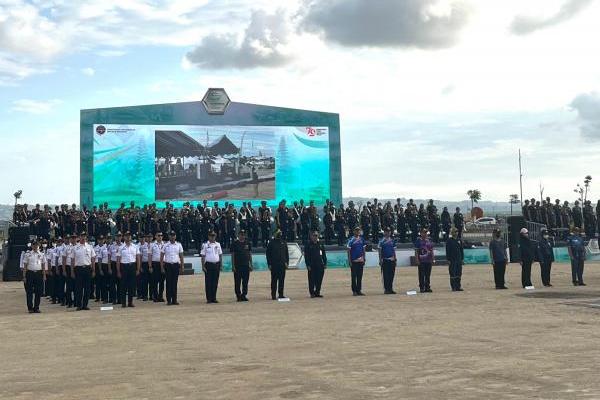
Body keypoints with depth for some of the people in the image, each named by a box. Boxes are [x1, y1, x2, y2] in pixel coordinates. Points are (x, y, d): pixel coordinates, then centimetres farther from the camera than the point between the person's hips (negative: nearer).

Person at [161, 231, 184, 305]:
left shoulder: (179, 245, 6)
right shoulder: (165, 245, 0)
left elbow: (181, 256, 9)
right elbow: (161, 257, 1)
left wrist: (182, 267, 4)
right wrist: (162, 267, -5)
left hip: (176, 265, 2)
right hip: (168, 265, -1)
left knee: (175, 283, 4)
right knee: (169, 283, 0)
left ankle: (174, 300, 9)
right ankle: (169, 300, 4)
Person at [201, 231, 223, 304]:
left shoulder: (218, 244, 10)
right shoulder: (205, 245, -2)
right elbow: (203, 256, -3)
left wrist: (221, 265, 8)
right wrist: (203, 266, -8)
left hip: (216, 265, 4)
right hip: (208, 265, -4)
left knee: (215, 282, 6)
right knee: (208, 282, -1)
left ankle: (214, 298, 12)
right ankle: (209, 298, 2)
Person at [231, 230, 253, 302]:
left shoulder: (247, 243, 11)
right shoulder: (235, 243, -1)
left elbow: (250, 254, 15)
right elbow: (232, 255, -2)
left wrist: (251, 265, 10)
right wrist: (233, 266, -8)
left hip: (246, 265, 4)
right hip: (237, 266, -3)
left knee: (245, 282, 4)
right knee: (237, 282, 0)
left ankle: (244, 295, 11)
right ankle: (238, 295, 7)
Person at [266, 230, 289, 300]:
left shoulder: (283, 243, 12)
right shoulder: (271, 243, 1)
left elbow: (286, 254, 15)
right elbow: (268, 254, -1)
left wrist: (286, 262, 3)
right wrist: (269, 264, -7)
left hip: (282, 264, 4)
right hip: (274, 265, -4)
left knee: (282, 280, 5)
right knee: (274, 280, -2)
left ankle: (281, 294, 12)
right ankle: (273, 295, 2)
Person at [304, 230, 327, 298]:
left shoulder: (320, 244, 11)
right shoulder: (308, 245, -1)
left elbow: (324, 255, 15)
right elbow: (306, 256, -4)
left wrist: (325, 263, 8)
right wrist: (308, 265, -11)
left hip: (320, 265, 4)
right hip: (312, 266, -4)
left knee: (319, 280, 5)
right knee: (312, 280, -1)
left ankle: (317, 292, 15)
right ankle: (312, 293, 6)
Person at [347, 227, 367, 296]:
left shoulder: (362, 239, 8)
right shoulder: (351, 240, -5)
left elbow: (363, 250, 13)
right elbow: (349, 251, -5)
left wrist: (364, 259, 8)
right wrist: (349, 261, -10)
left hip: (360, 261, 4)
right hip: (353, 261, -4)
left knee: (360, 276, 8)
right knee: (353, 276, 1)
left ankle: (359, 290, 14)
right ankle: (354, 291, 7)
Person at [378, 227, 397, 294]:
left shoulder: (392, 240, 12)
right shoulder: (382, 241, -2)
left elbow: (394, 250, 16)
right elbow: (380, 251, -3)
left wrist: (395, 259, 12)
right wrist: (380, 260, -10)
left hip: (391, 260, 5)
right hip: (385, 260, -5)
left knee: (391, 275, 5)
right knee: (385, 275, -2)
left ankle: (390, 289, 11)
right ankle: (386, 289, 2)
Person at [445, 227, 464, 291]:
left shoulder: (459, 240, 11)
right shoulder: (449, 240, -4)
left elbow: (461, 250, 15)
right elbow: (447, 251, -6)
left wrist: (462, 258, 10)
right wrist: (448, 259, -11)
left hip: (459, 259, 5)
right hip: (452, 260, -5)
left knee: (459, 274, 7)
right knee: (453, 274, -3)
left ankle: (458, 287, 13)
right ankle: (453, 287, 1)